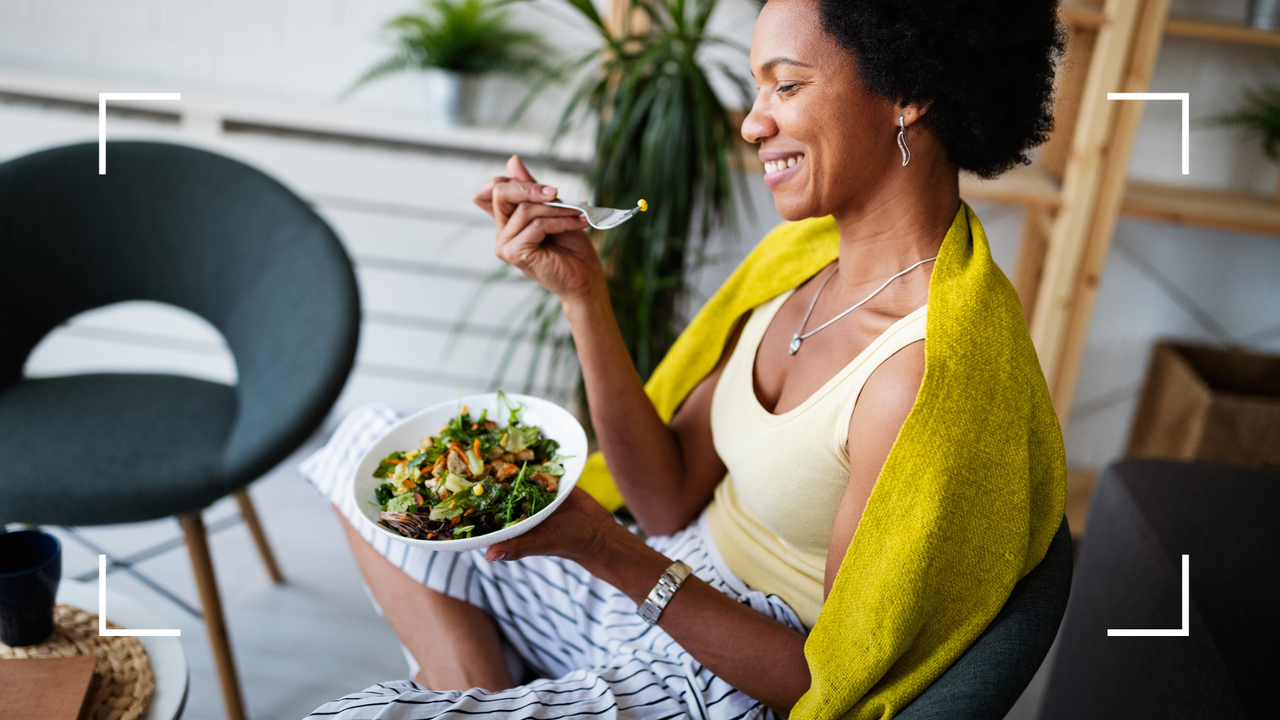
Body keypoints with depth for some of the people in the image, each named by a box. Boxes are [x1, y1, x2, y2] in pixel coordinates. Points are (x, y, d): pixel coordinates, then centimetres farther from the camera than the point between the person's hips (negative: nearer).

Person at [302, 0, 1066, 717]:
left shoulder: (926, 370, -28)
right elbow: (672, 499, -3)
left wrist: (605, 549, -28)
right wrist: (583, 293, -11)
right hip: (670, 577, 8)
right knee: (372, 440, 12)